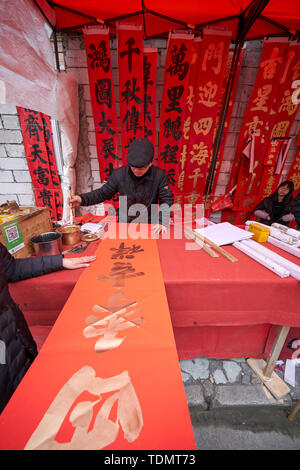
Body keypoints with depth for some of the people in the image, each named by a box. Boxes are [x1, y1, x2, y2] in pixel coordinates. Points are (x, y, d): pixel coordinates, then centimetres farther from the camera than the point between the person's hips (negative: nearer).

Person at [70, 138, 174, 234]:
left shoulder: (159, 175, -9)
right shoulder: (119, 174, -6)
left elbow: (166, 200, -3)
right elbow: (103, 193, 4)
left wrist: (162, 222, -17)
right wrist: (82, 199, -9)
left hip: (149, 226, 0)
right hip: (124, 224, 1)